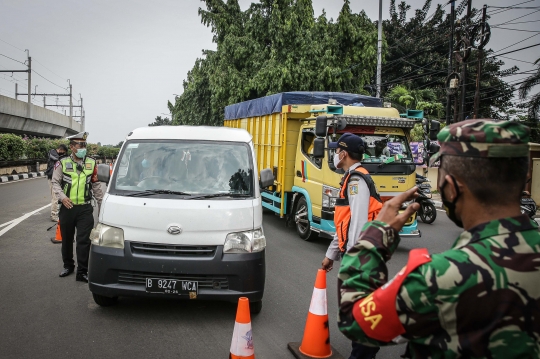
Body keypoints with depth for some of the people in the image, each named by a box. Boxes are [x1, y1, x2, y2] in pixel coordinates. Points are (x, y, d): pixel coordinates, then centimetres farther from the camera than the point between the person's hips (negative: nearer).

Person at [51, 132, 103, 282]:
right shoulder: (63, 163, 0)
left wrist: (101, 203, 10)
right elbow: (55, 183, 1)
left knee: (84, 241, -4)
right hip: (67, 208, 0)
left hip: (85, 208, 0)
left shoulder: (91, 163, 6)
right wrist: (62, 197, -16)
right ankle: (68, 266, 35)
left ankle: (82, 272, 3)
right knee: (66, 239, 15)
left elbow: (96, 185, 11)